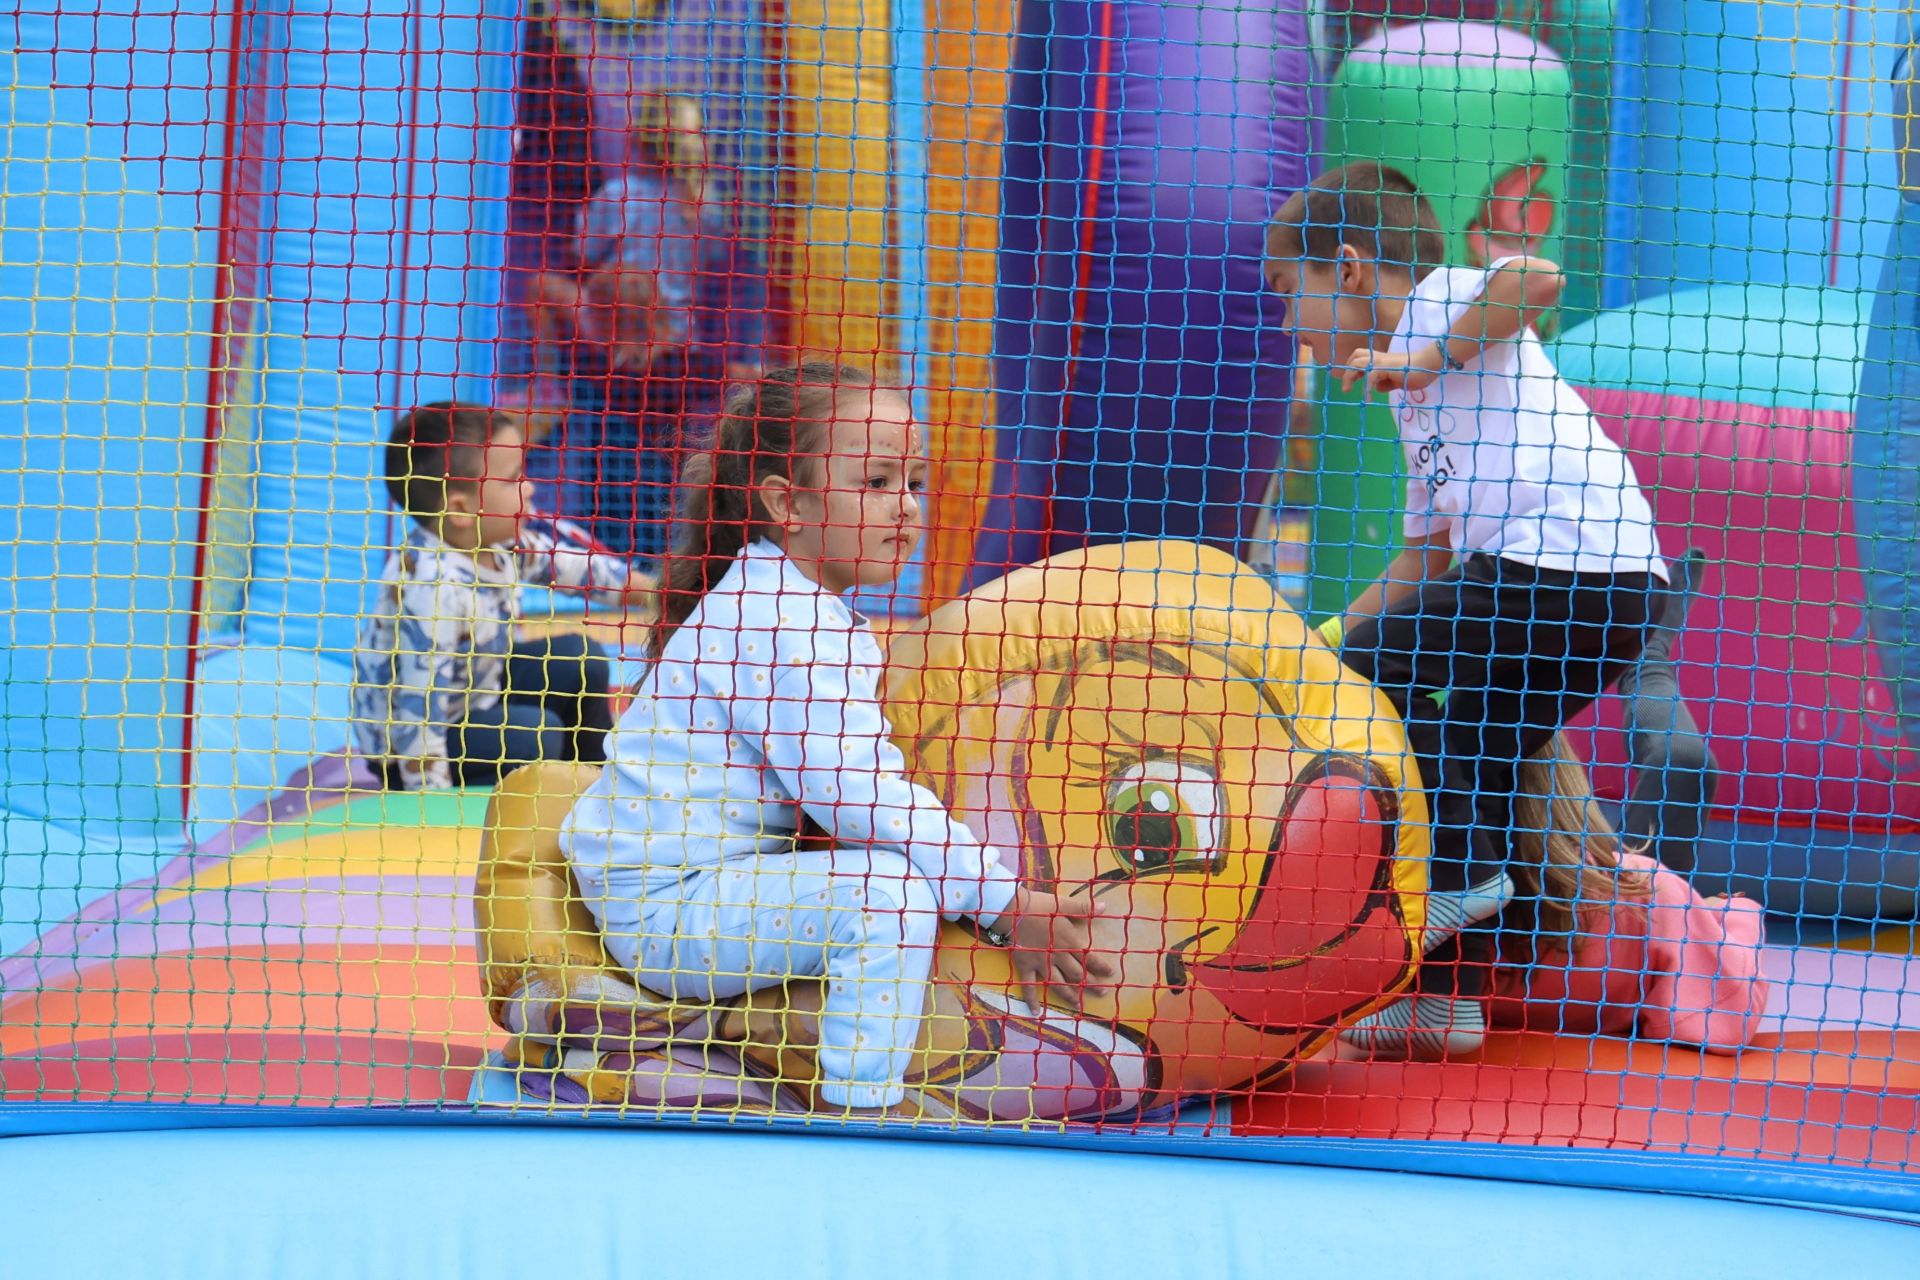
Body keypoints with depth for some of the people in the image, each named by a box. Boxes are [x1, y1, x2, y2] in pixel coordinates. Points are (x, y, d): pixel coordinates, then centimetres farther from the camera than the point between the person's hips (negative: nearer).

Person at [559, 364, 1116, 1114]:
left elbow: (876, 780, 9)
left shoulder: (826, 618, 12)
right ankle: (856, 1110, -20)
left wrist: (1002, 901, -2)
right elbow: (846, 794, -27)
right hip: (664, 905, -11)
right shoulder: (775, 621, -22)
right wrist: (1003, 900, -24)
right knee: (886, 887, -27)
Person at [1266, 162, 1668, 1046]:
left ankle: (1460, 871, -5)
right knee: (1469, 767, 13)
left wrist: (1429, 356, -13)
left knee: (1372, 668, -3)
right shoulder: (1414, 399, 29)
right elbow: (1428, 552, 32)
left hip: (1559, 559, -10)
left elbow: (1537, 278, -21)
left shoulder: (1438, 300, 2)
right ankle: (1447, 997, 15)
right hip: (1613, 597, 10)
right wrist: (1333, 633, 28)